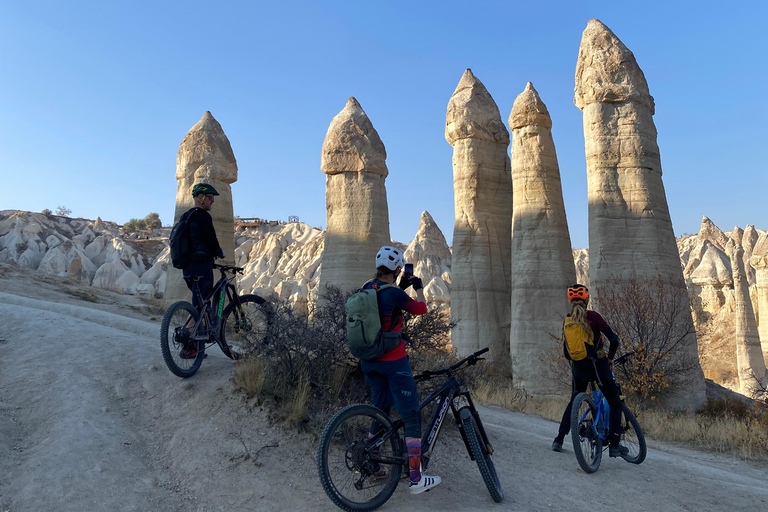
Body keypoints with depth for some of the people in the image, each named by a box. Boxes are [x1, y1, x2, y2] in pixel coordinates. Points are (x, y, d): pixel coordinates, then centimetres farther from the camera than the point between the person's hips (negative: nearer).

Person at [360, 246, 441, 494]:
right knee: (412, 416, 3)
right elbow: (421, 308, -2)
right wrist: (419, 287, 13)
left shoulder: (366, 289, 2)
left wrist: (402, 287, 18)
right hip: (393, 362, -8)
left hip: (369, 360, 8)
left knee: (380, 410, 22)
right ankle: (416, 479, 8)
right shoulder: (394, 294, -19)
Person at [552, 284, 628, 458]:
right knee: (615, 403, 15)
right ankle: (614, 445, 11)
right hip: (599, 365, -3)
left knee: (574, 401, 21)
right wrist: (610, 358, 2)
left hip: (579, 367, 4)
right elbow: (614, 339, -15)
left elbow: (566, 353, 3)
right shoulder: (593, 316, -10)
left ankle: (559, 440, 15)